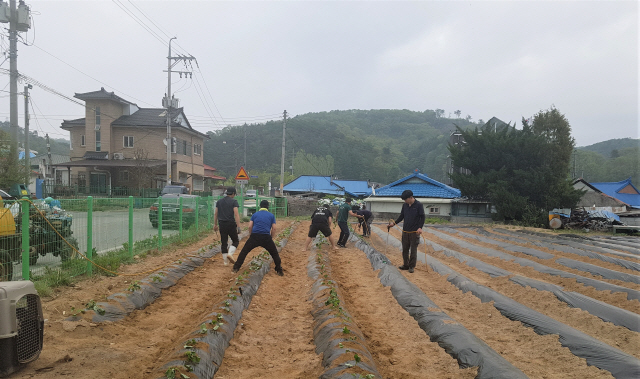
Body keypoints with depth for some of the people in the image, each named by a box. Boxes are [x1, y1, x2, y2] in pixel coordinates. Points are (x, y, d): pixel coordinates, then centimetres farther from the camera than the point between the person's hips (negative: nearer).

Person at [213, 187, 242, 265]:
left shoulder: (219, 201, 11)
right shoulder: (234, 201, -6)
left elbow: (215, 214, 12)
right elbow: (236, 214, -14)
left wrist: (215, 224, 20)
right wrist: (238, 226, -16)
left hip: (222, 224, 5)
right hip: (231, 224, -5)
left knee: (224, 243, 11)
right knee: (235, 241, 10)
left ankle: (225, 261, 12)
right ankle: (230, 254, -14)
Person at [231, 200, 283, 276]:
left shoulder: (255, 214, 15)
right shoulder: (271, 215, 14)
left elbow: (250, 226, 7)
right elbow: (274, 228, 6)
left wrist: (250, 236, 19)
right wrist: (271, 238, 16)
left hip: (254, 236, 0)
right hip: (266, 237, 0)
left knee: (244, 252, 15)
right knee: (275, 254, 16)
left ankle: (236, 268, 13)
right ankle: (279, 270, 14)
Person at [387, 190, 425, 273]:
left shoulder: (419, 205, -8)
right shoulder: (405, 205, 7)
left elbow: (422, 217, -9)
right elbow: (401, 216, 15)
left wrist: (420, 227, -22)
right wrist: (394, 223, 3)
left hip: (414, 232, -5)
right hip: (405, 231, 5)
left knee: (413, 250, 2)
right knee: (405, 249, 10)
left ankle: (412, 266, 12)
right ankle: (406, 265, 21)